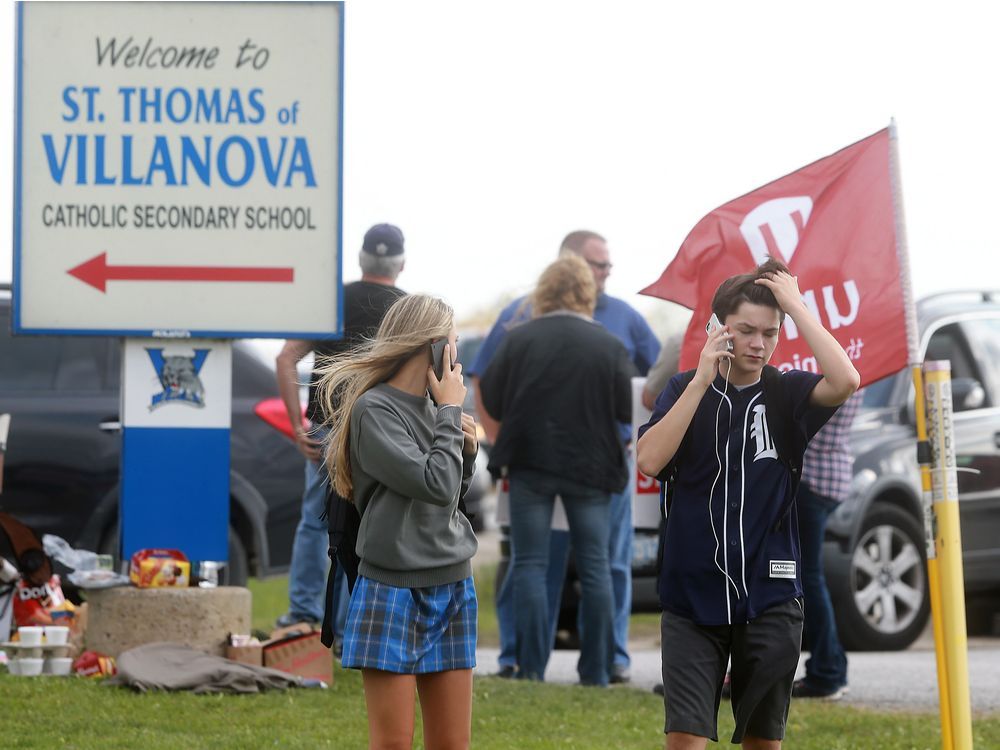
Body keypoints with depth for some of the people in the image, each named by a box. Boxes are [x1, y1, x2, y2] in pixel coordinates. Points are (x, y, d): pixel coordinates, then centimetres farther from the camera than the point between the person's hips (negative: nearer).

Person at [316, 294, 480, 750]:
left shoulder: (432, 410, 12)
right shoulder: (372, 411, -10)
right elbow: (435, 486, -18)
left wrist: (466, 450, 5)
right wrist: (451, 413, -7)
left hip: (452, 588, 7)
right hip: (395, 593, -7)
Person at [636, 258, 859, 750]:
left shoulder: (786, 393, 2)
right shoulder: (686, 390, 4)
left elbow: (845, 382, -19)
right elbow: (649, 461, -11)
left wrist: (795, 305, -13)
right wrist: (702, 379, -14)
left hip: (770, 596, 1)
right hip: (693, 594, 0)